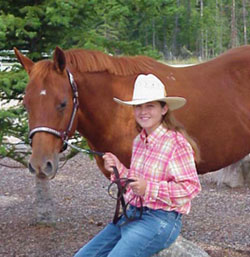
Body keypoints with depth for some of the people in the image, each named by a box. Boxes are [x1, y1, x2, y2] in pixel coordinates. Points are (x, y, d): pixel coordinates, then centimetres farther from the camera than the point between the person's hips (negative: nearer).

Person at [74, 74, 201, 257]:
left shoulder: (177, 144, -14)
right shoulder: (139, 141, 12)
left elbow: (191, 187, -17)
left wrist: (148, 188, -24)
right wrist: (118, 169, 2)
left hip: (160, 220, -9)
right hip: (132, 214, 9)